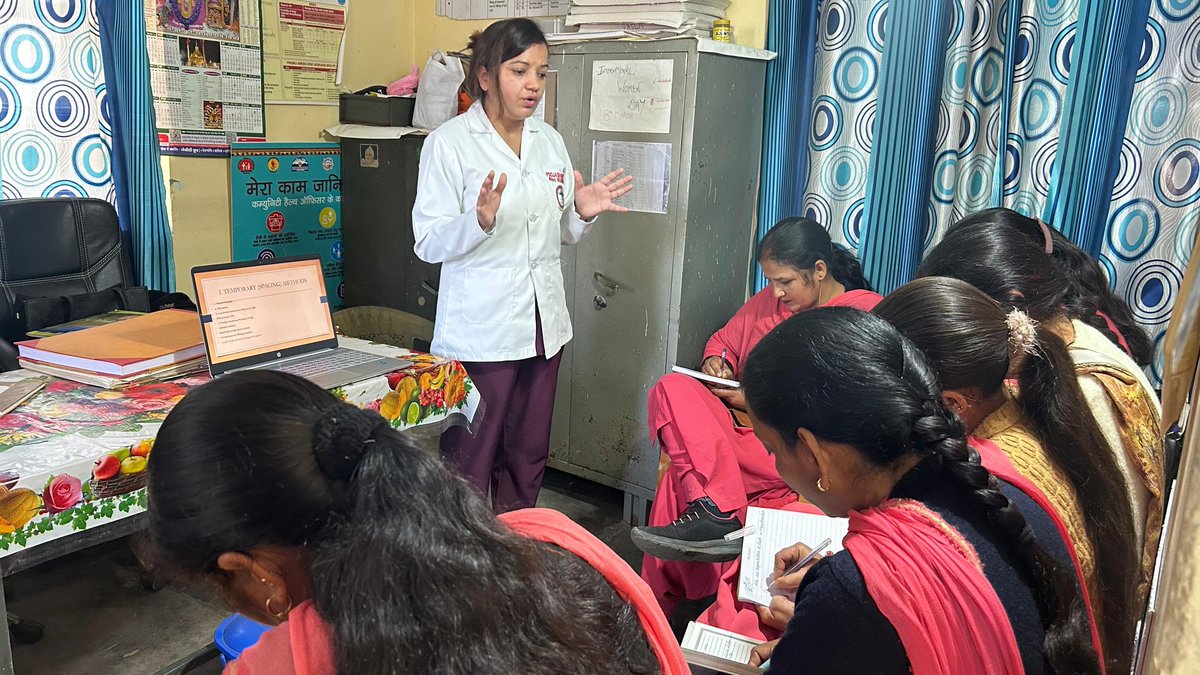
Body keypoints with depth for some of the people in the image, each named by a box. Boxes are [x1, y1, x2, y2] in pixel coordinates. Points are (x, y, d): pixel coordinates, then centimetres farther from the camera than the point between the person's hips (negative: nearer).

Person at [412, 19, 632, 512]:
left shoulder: (550, 141, 10)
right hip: (480, 328, -6)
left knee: (528, 457, 15)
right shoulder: (449, 142, -7)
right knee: (470, 461, 1)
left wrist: (583, 213, -4)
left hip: (544, 323, 6)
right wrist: (481, 220, -29)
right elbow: (429, 244, -11)